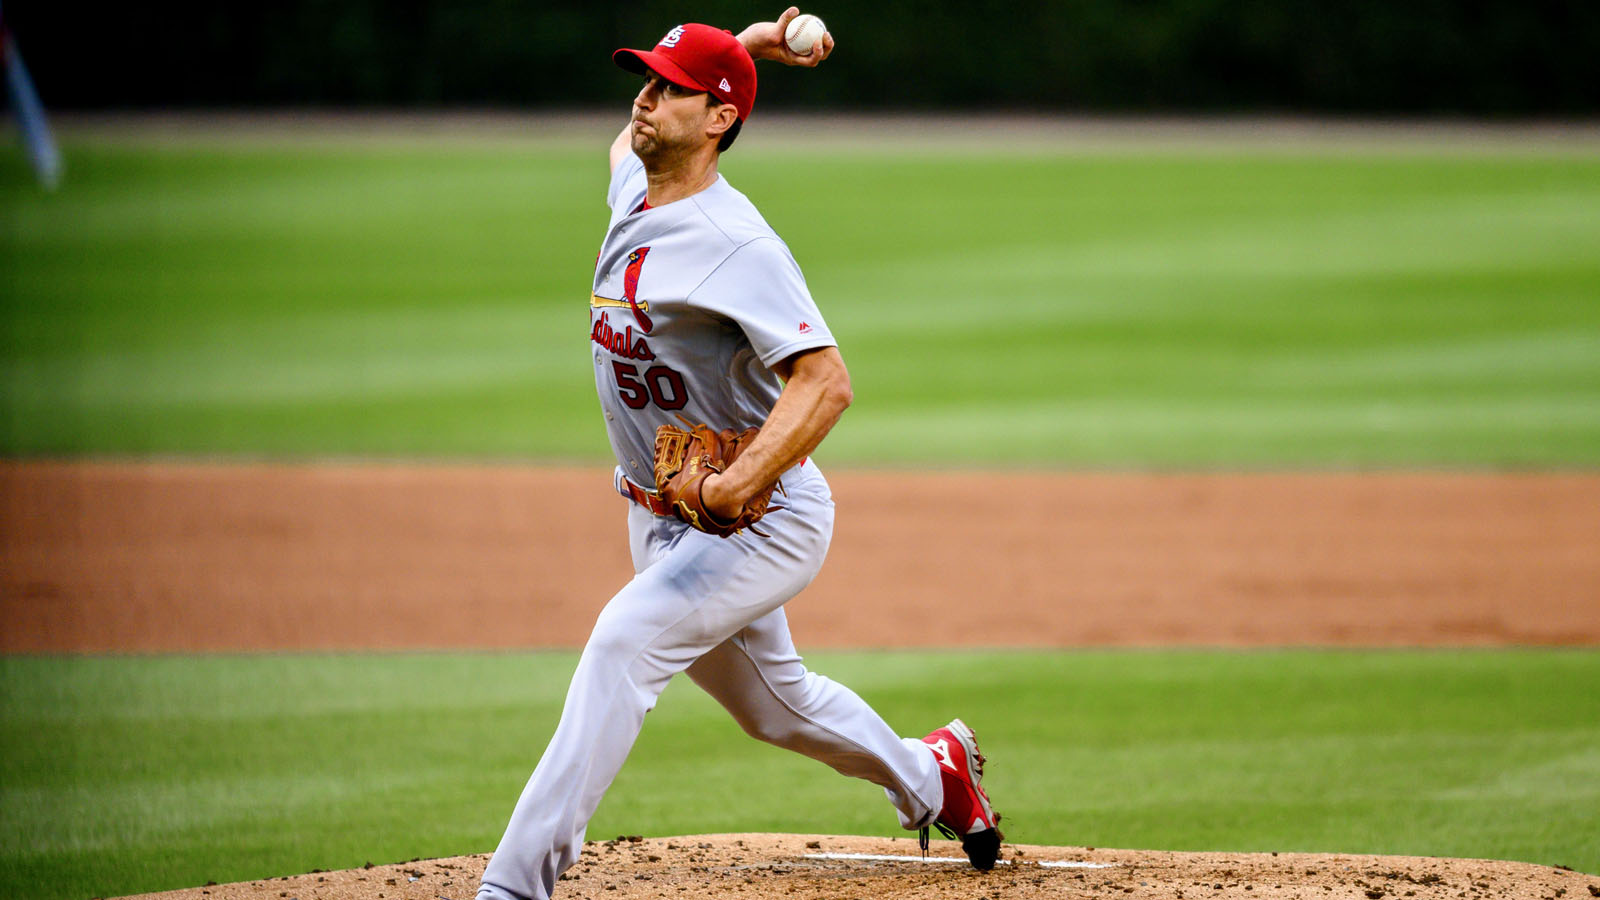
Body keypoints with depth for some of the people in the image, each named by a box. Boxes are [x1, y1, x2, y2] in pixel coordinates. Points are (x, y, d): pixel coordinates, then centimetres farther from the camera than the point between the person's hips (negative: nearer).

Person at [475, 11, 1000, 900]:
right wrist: (746, 46, 14)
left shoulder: (738, 244, -23)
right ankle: (929, 776, 48)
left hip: (764, 519, -9)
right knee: (774, 705, 22)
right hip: (661, 518, 9)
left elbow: (826, 380, -31)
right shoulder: (631, 191, 3)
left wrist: (740, 482, -45)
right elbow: (638, 132, 28)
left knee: (625, 637, -28)